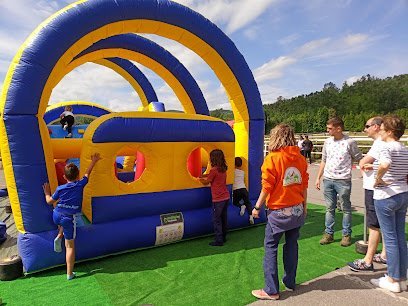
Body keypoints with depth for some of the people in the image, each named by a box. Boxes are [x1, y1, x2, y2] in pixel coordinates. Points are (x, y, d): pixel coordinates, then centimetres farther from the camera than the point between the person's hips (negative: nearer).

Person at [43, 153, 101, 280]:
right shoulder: (80, 185, -4)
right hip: (69, 219, -2)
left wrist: (47, 193, 28)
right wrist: (93, 161, 23)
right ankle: (70, 273, 11)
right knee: (70, 246, 8)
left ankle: (59, 236, 23)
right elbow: (87, 173, 11)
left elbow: (50, 201, 10)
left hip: (56, 216, 2)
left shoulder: (60, 189, -1)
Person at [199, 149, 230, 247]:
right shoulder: (223, 169, 7)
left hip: (218, 199, -8)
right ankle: (223, 237, 27)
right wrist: (203, 175, 22)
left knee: (216, 220, 2)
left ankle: (219, 240, 6)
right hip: (226, 197, 8)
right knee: (223, 218, 17)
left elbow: (206, 182, -3)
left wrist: (200, 179, 15)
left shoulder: (214, 170, -16)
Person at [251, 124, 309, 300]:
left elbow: (267, 186, -14)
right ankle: (290, 282, 32)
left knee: (271, 247, 4)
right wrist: (304, 205, 21)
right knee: (292, 245, 18)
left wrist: (257, 207, -3)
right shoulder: (300, 158, 2)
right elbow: (304, 185, 8)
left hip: (279, 211, -6)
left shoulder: (273, 158, -14)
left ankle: (271, 290, 10)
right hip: (297, 210, 6)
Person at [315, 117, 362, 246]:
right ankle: (328, 233, 21)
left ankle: (346, 234, 21)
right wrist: (318, 178, 12)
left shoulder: (349, 142, -8)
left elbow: (359, 159, 1)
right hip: (328, 179, 5)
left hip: (343, 180, -4)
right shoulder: (327, 142, 8)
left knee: (346, 209, 8)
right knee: (329, 208, 12)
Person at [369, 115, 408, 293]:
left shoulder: (386, 147, -15)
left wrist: (378, 178, -20)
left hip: (386, 196, -8)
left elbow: (385, 164, -35)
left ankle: (393, 280, 14)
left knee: (390, 238, 2)